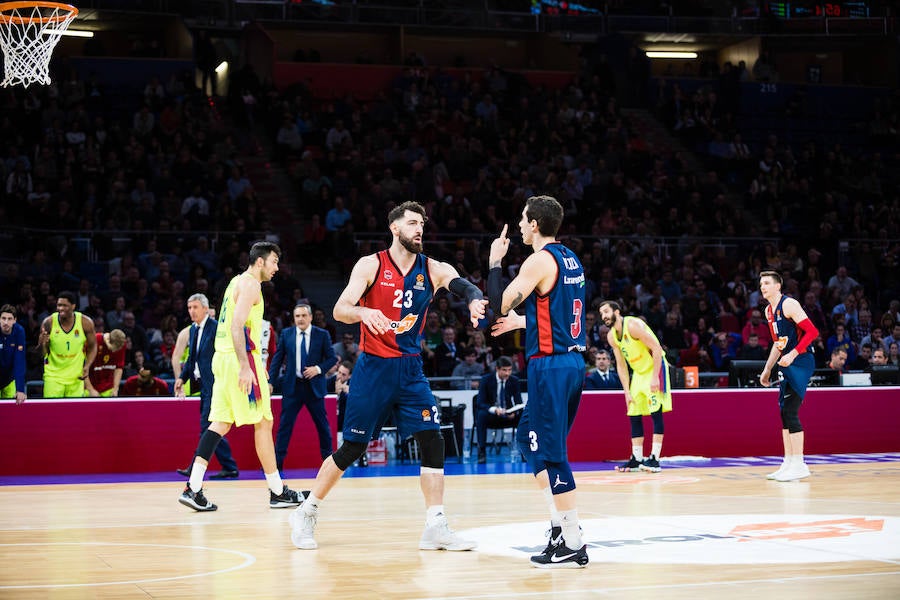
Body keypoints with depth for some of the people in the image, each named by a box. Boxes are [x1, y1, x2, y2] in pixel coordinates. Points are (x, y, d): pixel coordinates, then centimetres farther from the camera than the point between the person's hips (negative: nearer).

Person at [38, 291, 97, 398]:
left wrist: (87, 366, -8)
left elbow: (92, 347, 6)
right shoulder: (49, 323, -11)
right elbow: (41, 352, -4)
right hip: (53, 375, -1)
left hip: (76, 376, 1)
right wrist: (43, 343, -27)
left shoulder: (85, 322, -8)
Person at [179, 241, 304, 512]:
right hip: (240, 358, -10)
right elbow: (237, 325, -21)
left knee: (221, 423, 6)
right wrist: (244, 367, -26)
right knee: (263, 423, -2)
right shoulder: (250, 284, -10)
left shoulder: (237, 282, 21)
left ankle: (193, 489, -4)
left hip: (223, 358, 10)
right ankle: (277, 492, 3)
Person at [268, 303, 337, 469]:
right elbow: (277, 358, 7)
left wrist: (318, 369, -14)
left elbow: (332, 358, 2)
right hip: (292, 386, 1)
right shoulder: (286, 334, 5)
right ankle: (277, 462, -2)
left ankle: (328, 458, 20)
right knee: (285, 424, -3)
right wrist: (270, 381, -2)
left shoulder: (322, 335, 0)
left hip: (314, 386, -1)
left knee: (322, 424, 7)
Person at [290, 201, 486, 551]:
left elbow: (463, 285, -16)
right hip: (373, 367, -3)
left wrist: (475, 300, -41)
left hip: (410, 368, 4)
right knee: (352, 448, 0)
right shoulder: (371, 265, -7)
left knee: (432, 440, -8)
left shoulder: (433, 270, 1)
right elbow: (339, 310, -15)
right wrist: (364, 312, -37)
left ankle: (436, 528, -4)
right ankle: (306, 514, 16)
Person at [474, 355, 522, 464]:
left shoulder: (514, 380, -1)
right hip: (491, 415, -2)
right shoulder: (486, 380, -9)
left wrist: (514, 412, -27)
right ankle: (482, 451, -31)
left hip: (508, 416, 2)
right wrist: (494, 409, -35)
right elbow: (480, 403, -15)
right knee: (481, 415, -36)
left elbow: (519, 402, -3)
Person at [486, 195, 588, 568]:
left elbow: (498, 306, -15)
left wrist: (495, 262, -3)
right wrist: (521, 322, 29)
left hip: (550, 365, -9)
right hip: (573, 360, 9)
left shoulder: (539, 261, -13)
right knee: (528, 438, 20)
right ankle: (560, 521, 18)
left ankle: (573, 545, -5)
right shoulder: (570, 259, 14)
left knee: (552, 453, -5)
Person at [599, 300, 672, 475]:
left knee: (656, 411, -14)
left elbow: (657, 349, -22)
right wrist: (627, 392, 3)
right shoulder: (611, 336, 2)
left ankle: (654, 459, -16)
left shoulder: (633, 325, -22)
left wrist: (655, 377, -26)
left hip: (655, 368, -8)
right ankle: (636, 459, 9)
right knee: (634, 415, 4)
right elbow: (621, 365, 9)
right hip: (638, 372, 8)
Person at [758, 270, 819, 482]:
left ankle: (799, 465, -10)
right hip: (787, 364, 9)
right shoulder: (769, 311, 16)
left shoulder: (789, 304, -12)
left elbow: (812, 332, -18)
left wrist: (792, 355, -24)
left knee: (790, 412, -13)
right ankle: (788, 463, 13)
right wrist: (767, 369, 25)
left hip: (801, 362, -9)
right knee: (784, 413, 9)